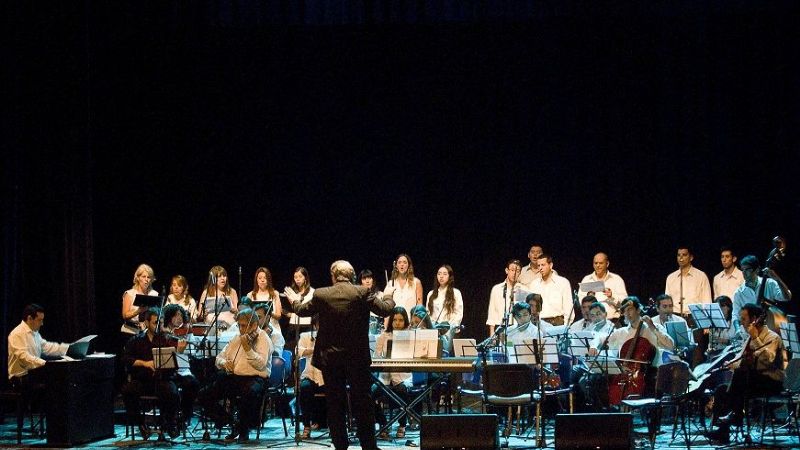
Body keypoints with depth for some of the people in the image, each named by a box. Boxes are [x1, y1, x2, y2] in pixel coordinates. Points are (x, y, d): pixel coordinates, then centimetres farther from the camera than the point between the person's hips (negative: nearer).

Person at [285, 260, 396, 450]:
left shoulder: (321, 295, -4)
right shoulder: (363, 293, -8)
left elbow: (302, 311, 11)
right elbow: (385, 310, -5)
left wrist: (295, 300, 34)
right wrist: (387, 296, 17)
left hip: (330, 358, 0)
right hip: (358, 356, 0)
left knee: (335, 405, 8)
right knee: (362, 403, 8)